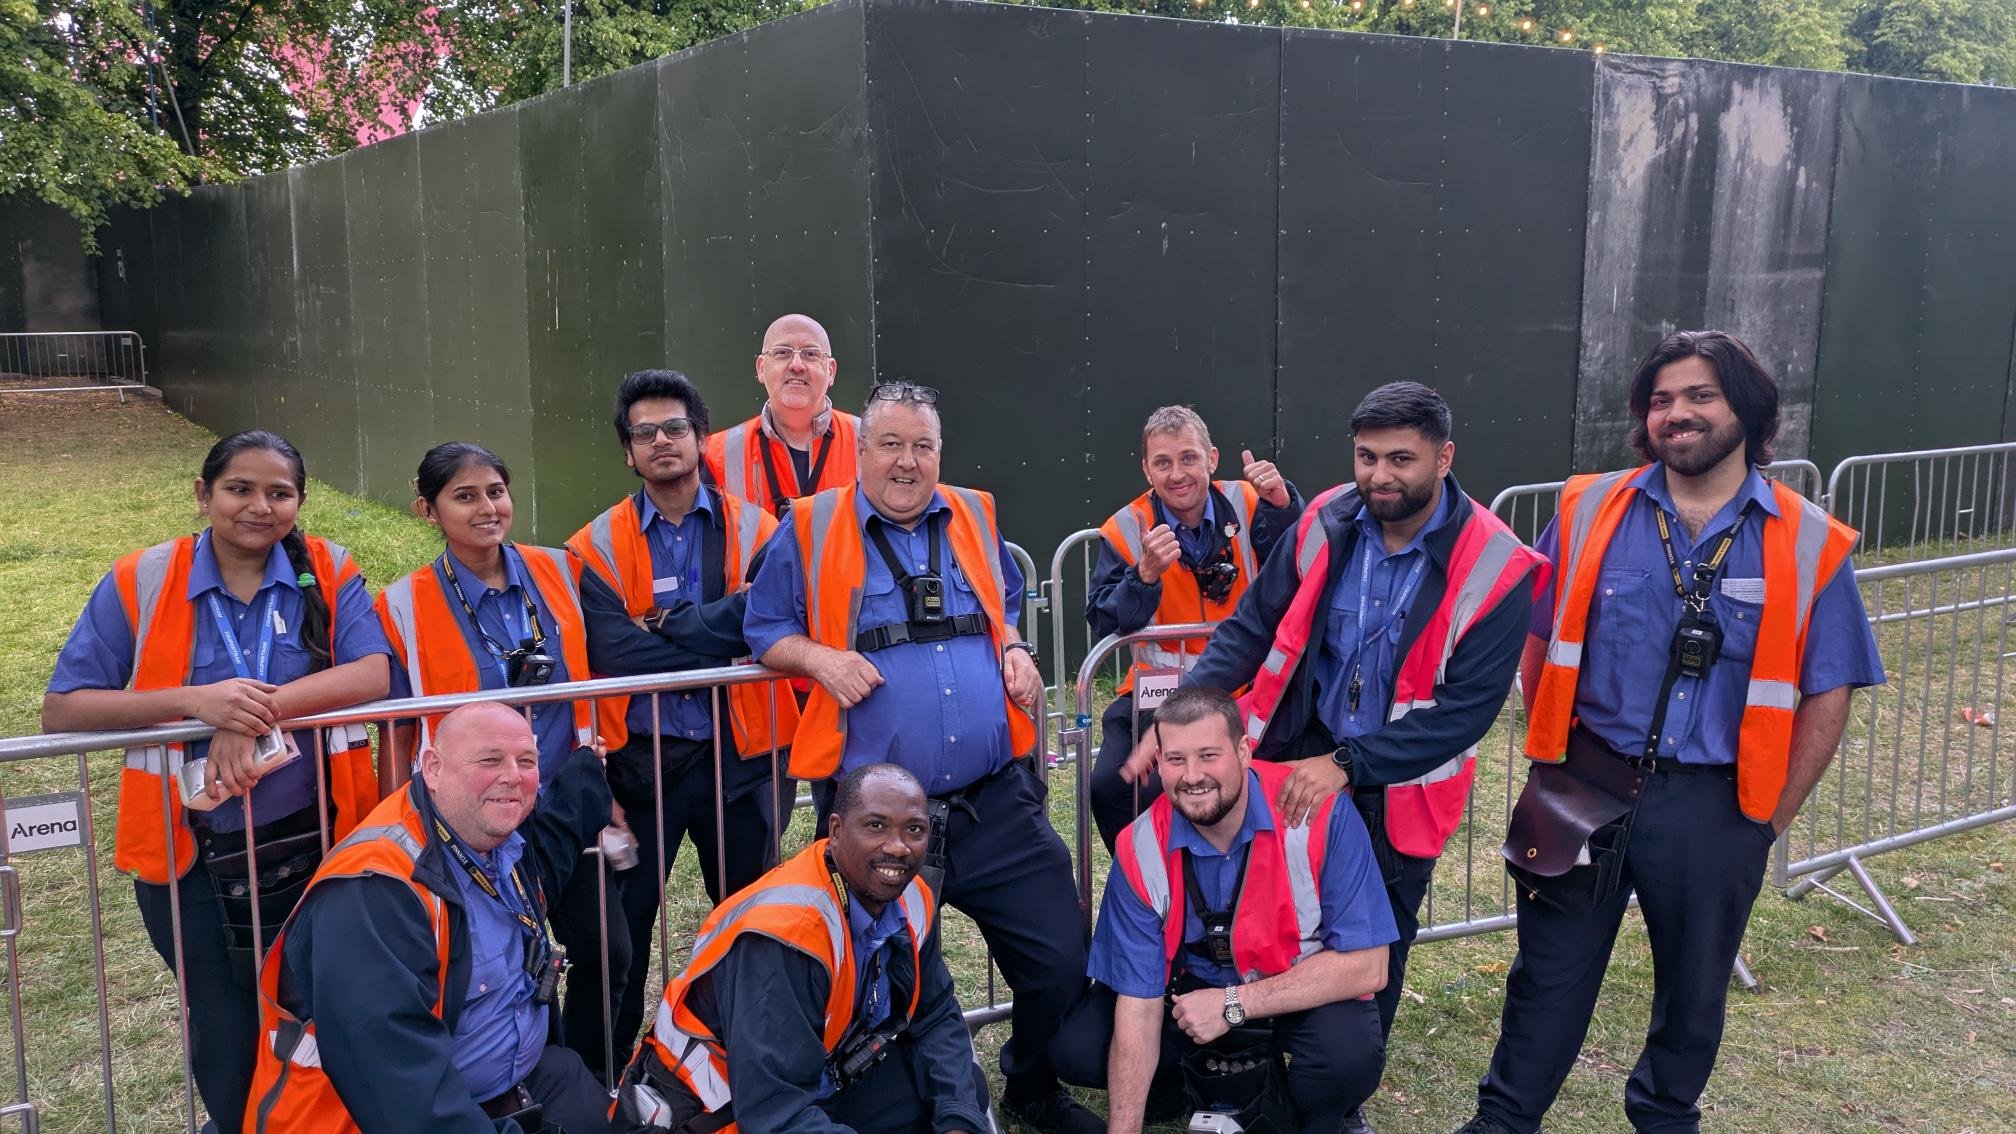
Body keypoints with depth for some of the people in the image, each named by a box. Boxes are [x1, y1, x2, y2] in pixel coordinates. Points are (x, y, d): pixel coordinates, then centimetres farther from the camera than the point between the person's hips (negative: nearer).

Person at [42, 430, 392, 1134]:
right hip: (191, 859, 0)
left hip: (314, 843, 0)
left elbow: (372, 674, -17)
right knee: (229, 1056, 15)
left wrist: (254, 711, -28)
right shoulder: (141, 583, -6)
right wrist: (196, 701, -24)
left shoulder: (328, 573, -4)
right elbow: (62, 711, -10)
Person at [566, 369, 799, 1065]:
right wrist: (714, 636, -16)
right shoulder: (598, 547, -1)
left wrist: (665, 628, -18)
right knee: (622, 924, 7)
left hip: (737, 753, 1)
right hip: (639, 760, 0)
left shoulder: (753, 531, 1)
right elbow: (612, 655, -14)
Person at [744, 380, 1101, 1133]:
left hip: (998, 804, 3)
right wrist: (819, 657, -13)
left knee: (1062, 961, 6)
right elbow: (764, 632, 6)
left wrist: (1015, 651, 7)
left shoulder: (976, 520, 11)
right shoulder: (810, 530, 0)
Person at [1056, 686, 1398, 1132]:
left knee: (1350, 1054, -34)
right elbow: (1138, 1006, -17)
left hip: (1308, 994, -2)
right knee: (1078, 1049, -16)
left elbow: (1366, 966, -25)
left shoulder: (1321, 814, -27)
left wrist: (1234, 1005, -27)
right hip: (1194, 987, 2)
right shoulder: (1141, 851, -19)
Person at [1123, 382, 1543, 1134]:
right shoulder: (1327, 521, -8)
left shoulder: (1495, 567, -18)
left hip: (1397, 784, -2)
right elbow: (1251, 628, -4)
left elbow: (1469, 707, -21)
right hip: (1295, 754, 2)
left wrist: (1349, 764, -27)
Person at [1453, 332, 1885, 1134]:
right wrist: (1551, 758, 2)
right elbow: (1541, 643, 4)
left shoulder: (1808, 546, -6)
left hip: (1713, 805, 0)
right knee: (1550, 973, 12)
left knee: (1694, 985, 20)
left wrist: (1770, 817, 0)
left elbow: (1826, 694, -1)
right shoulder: (1591, 510, -3)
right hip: (1586, 789, 0)